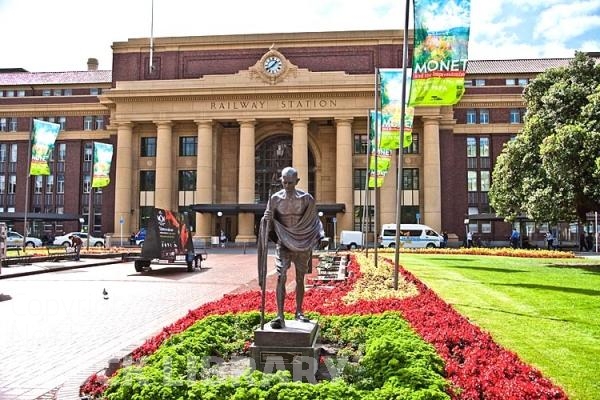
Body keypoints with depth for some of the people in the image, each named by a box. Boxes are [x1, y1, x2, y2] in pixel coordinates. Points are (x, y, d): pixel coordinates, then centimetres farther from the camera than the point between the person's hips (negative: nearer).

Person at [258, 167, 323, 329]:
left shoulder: (306, 199, -5)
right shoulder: (275, 199, -4)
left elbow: (313, 220, 7)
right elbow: (268, 222, 1)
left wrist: (318, 235, -5)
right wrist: (266, 220, -21)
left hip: (302, 244, 1)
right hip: (283, 243, -1)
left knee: (300, 278, 10)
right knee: (281, 277, -13)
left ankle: (299, 312, 26)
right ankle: (280, 316, -14)